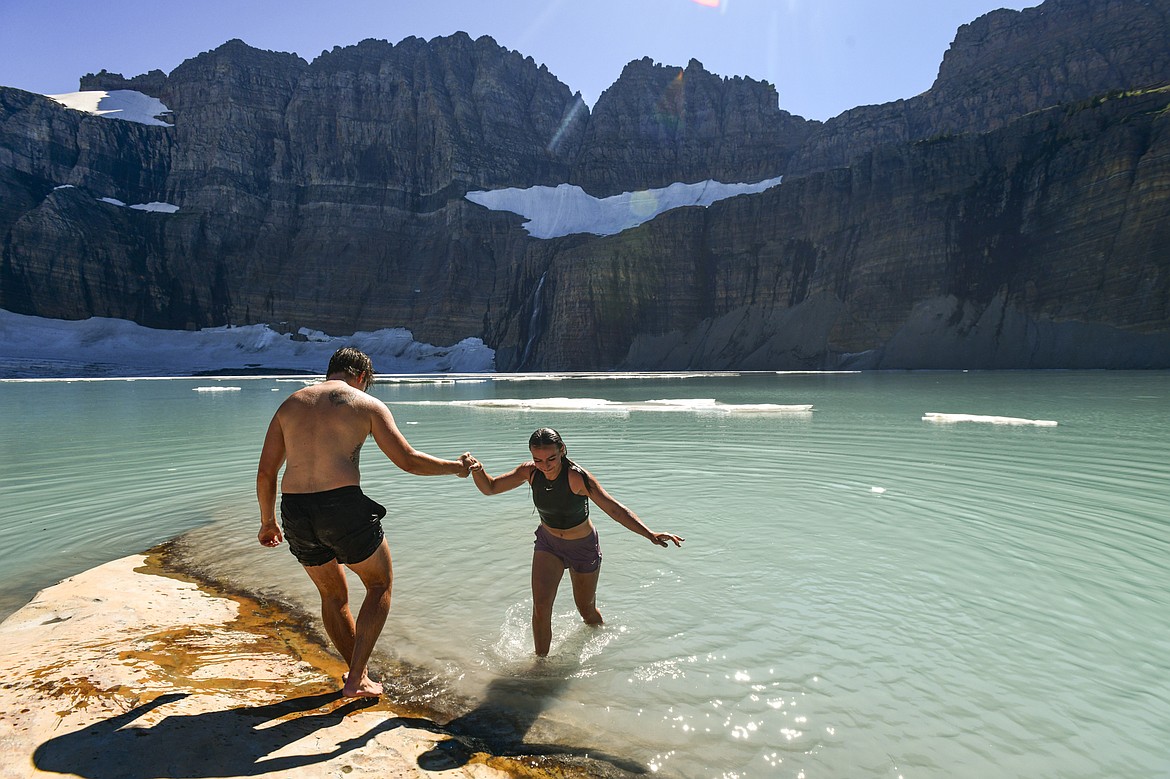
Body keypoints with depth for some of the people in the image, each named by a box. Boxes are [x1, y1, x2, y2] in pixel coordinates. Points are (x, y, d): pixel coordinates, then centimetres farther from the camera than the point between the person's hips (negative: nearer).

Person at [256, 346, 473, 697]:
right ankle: (356, 679, 15)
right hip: (343, 507, -5)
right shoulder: (367, 404, 3)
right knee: (380, 584, 19)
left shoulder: (290, 403, 16)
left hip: (295, 512, 5)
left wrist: (267, 521, 28)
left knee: (332, 594, 26)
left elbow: (265, 472, 15)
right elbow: (408, 460, -1)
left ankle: (360, 674, 38)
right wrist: (455, 466, 14)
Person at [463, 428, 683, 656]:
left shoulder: (577, 477, -32)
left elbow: (614, 509, -33)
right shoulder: (530, 472, -19)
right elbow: (490, 488, -8)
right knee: (540, 606, -14)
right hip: (548, 544, 3)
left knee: (587, 610, 16)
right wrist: (477, 469, -29)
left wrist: (650, 534, -44)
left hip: (583, 547, -2)